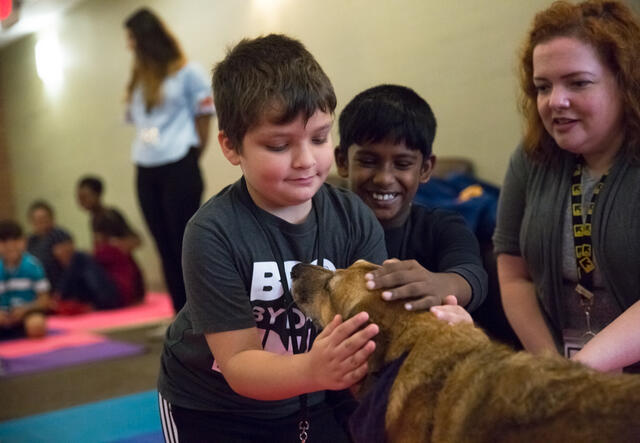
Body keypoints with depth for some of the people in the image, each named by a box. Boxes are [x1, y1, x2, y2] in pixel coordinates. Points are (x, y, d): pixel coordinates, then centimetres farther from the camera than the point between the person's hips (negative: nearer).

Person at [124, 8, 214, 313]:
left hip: (178, 170, -6)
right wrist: (145, 157, 7)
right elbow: (137, 122, 19)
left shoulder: (186, 72, -1)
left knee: (185, 244, -6)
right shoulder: (139, 80, 17)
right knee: (165, 247, 7)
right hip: (146, 173, 6)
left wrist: (188, 161, 2)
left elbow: (203, 119, -2)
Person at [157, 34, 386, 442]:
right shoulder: (214, 233, -25)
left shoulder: (355, 220, -15)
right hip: (211, 407, -2)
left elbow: (379, 321, -20)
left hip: (314, 402, 3)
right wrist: (312, 370, -43)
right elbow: (238, 363, -25)